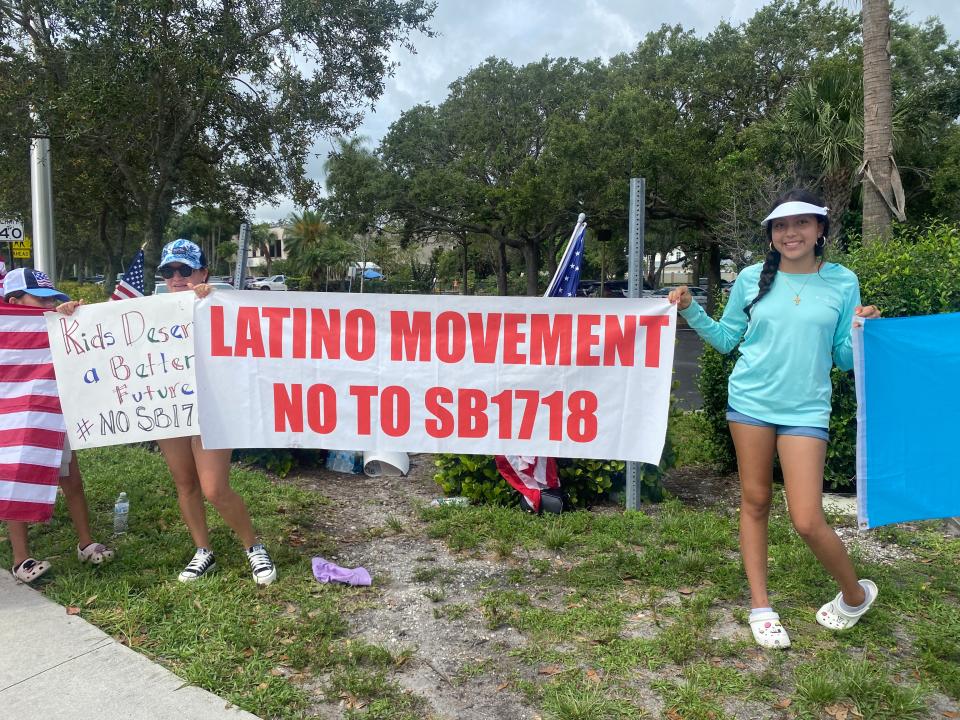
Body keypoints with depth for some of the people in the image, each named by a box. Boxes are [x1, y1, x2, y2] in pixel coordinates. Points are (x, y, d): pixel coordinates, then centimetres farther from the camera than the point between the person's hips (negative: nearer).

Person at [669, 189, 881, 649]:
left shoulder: (842, 282, 1)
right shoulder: (752, 279, 3)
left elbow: (843, 358, 5)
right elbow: (726, 338, 12)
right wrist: (691, 311, 0)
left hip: (806, 408, -2)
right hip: (750, 400, 2)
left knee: (807, 520, -7)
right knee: (755, 502, 8)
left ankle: (855, 595, 23)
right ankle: (760, 608, 23)